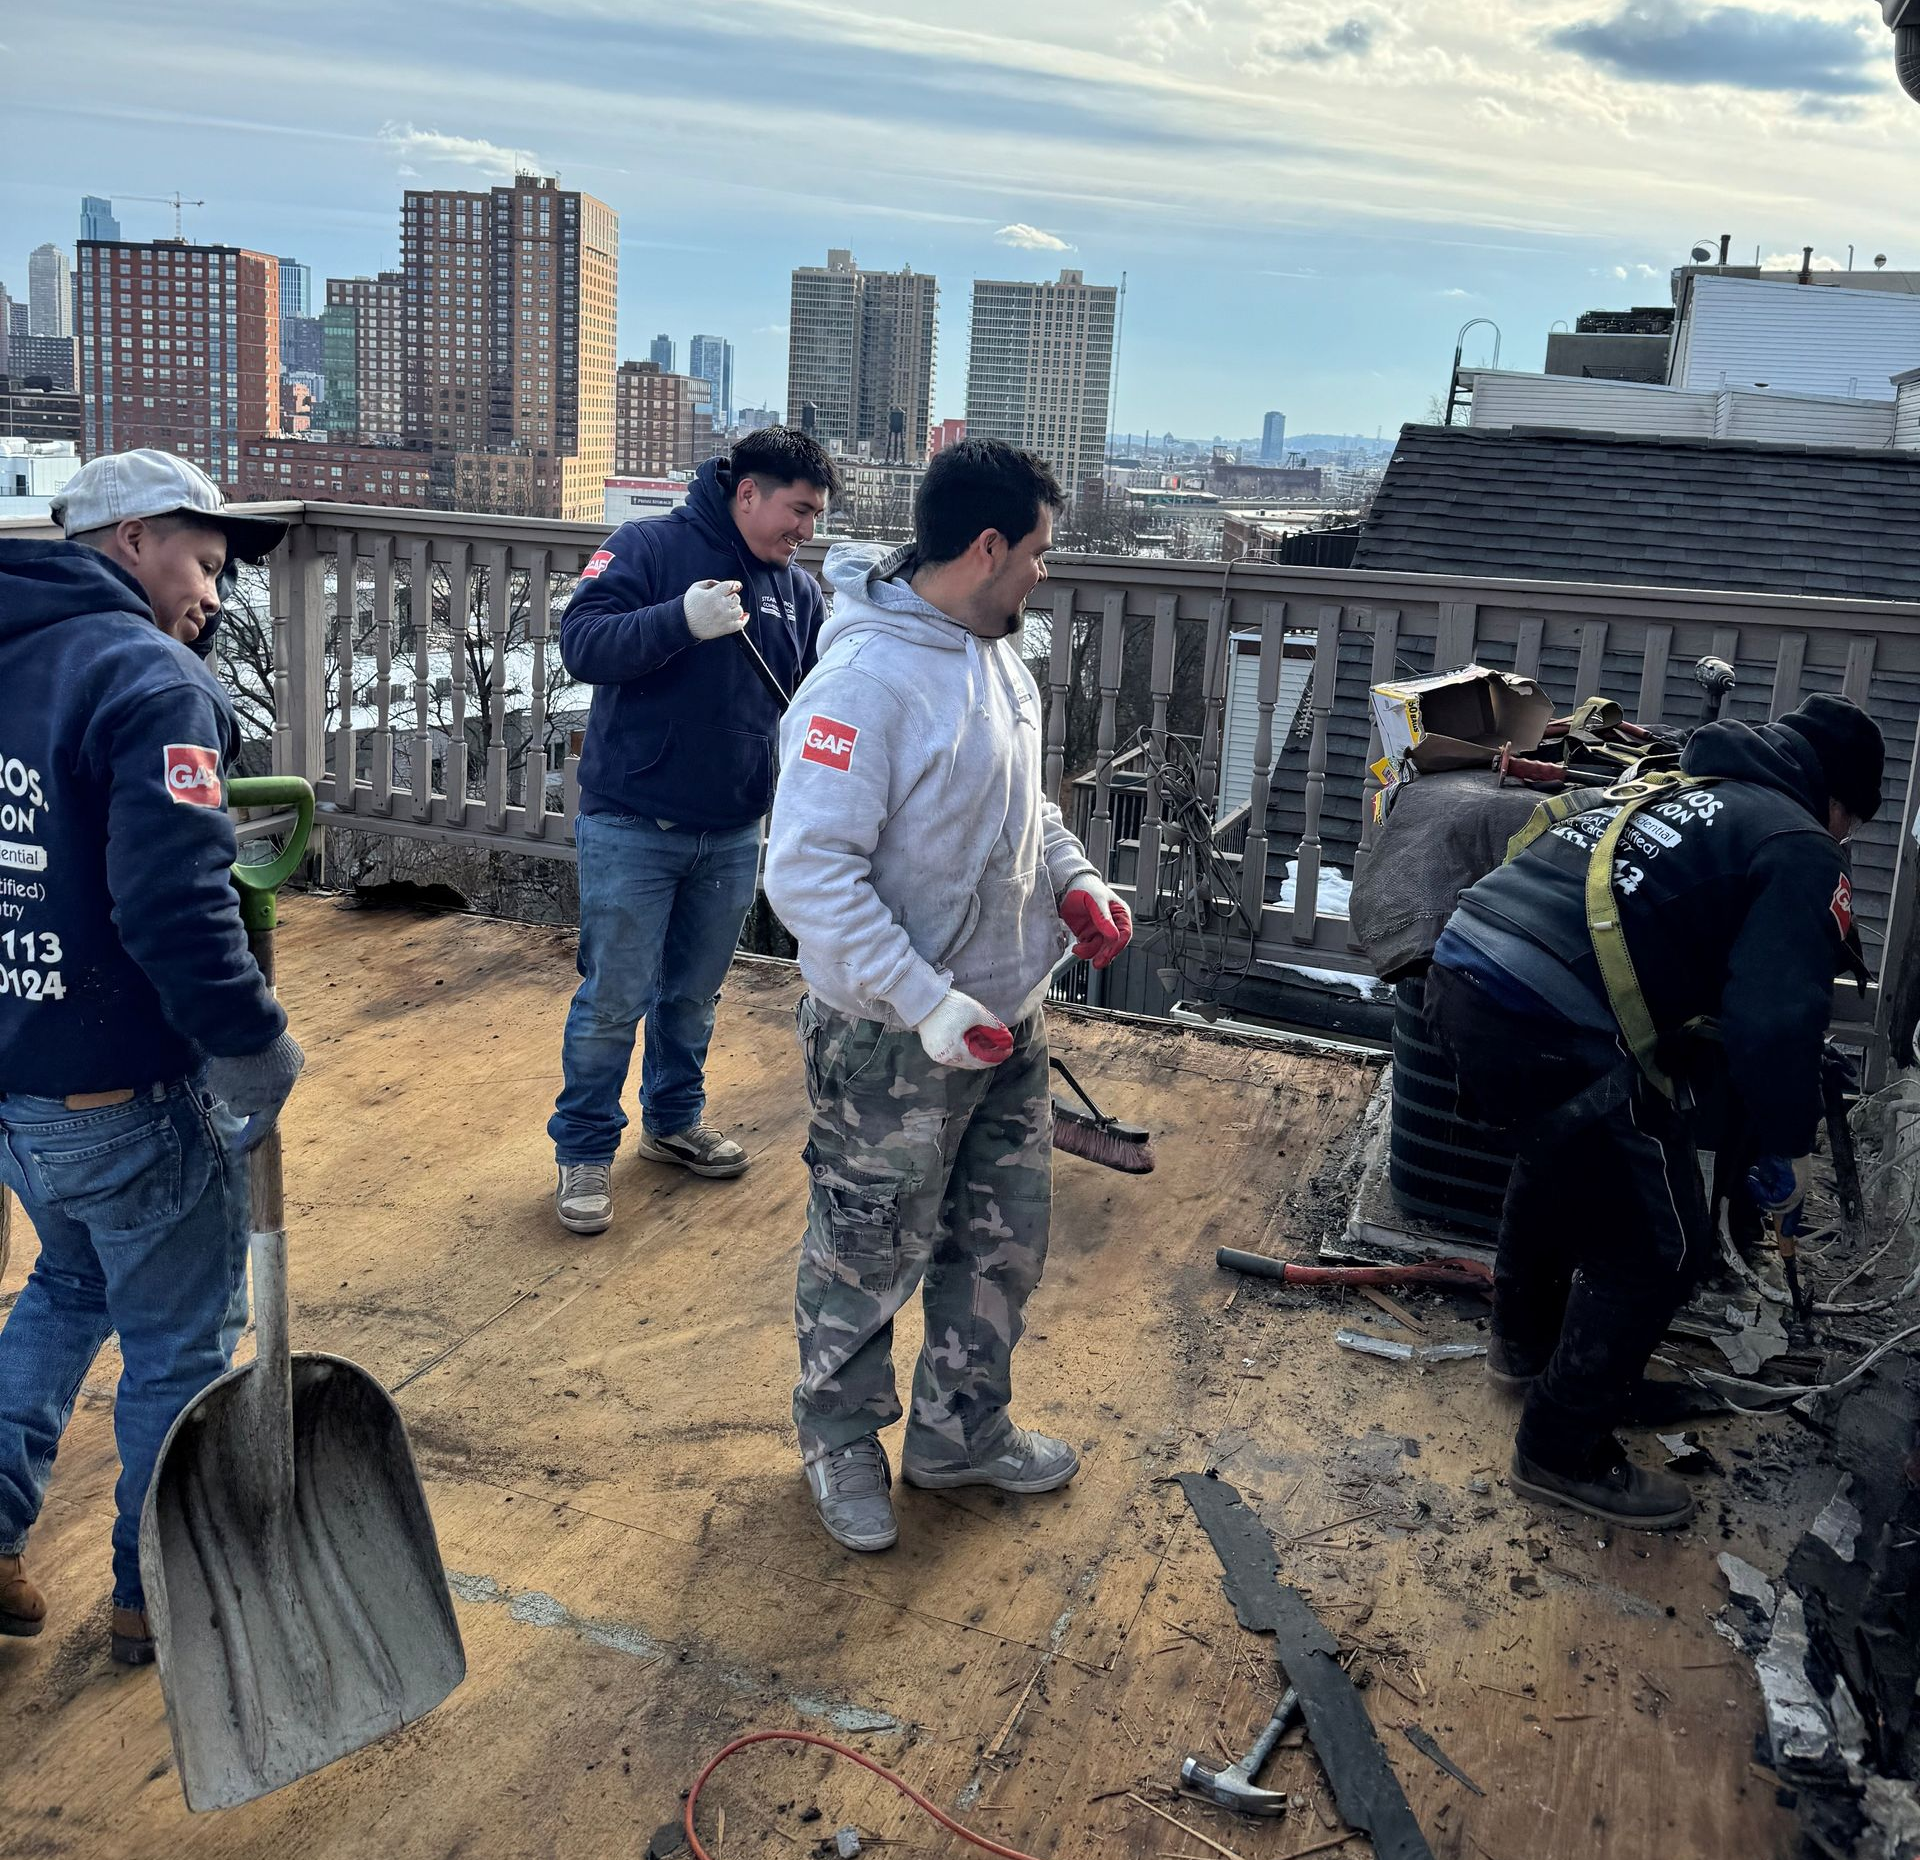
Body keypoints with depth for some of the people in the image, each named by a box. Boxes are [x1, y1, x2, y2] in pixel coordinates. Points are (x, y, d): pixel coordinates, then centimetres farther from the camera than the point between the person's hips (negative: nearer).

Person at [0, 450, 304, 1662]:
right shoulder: (149, 679, -19)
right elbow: (176, 906, -29)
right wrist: (257, 1050, -18)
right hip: (123, 1094, -8)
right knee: (181, 1341, 12)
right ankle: (159, 1597, 27)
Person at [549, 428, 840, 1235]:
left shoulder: (800, 591, 7)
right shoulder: (649, 547, -9)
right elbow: (583, 644, -20)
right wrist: (683, 620, -32)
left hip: (733, 834, 5)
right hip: (631, 826, -5)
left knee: (694, 994, 18)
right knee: (614, 999, 1)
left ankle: (674, 1120, 37)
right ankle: (584, 1151, 17)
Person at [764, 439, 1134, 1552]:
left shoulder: (997, 650, 4)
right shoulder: (867, 681, -25)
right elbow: (809, 873, -28)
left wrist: (1073, 880, 3)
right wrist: (930, 1008, -30)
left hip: (1008, 1016, 9)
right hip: (897, 1043, -8)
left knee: (1006, 1243, 20)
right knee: (869, 1260, 12)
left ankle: (962, 1430, 41)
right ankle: (842, 1442, 37)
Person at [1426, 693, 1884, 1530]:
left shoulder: (1668, 790, 28)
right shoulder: (1799, 849, 4)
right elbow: (1777, 1022, -8)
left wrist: (1681, 1053, 39)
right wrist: (1787, 1146, 7)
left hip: (1462, 971, 9)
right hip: (1556, 1030, -9)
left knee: (1563, 1159, 35)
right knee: (1659, 1247, 9)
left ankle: (1524, 1340, 54)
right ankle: (1565, 1452, 20)